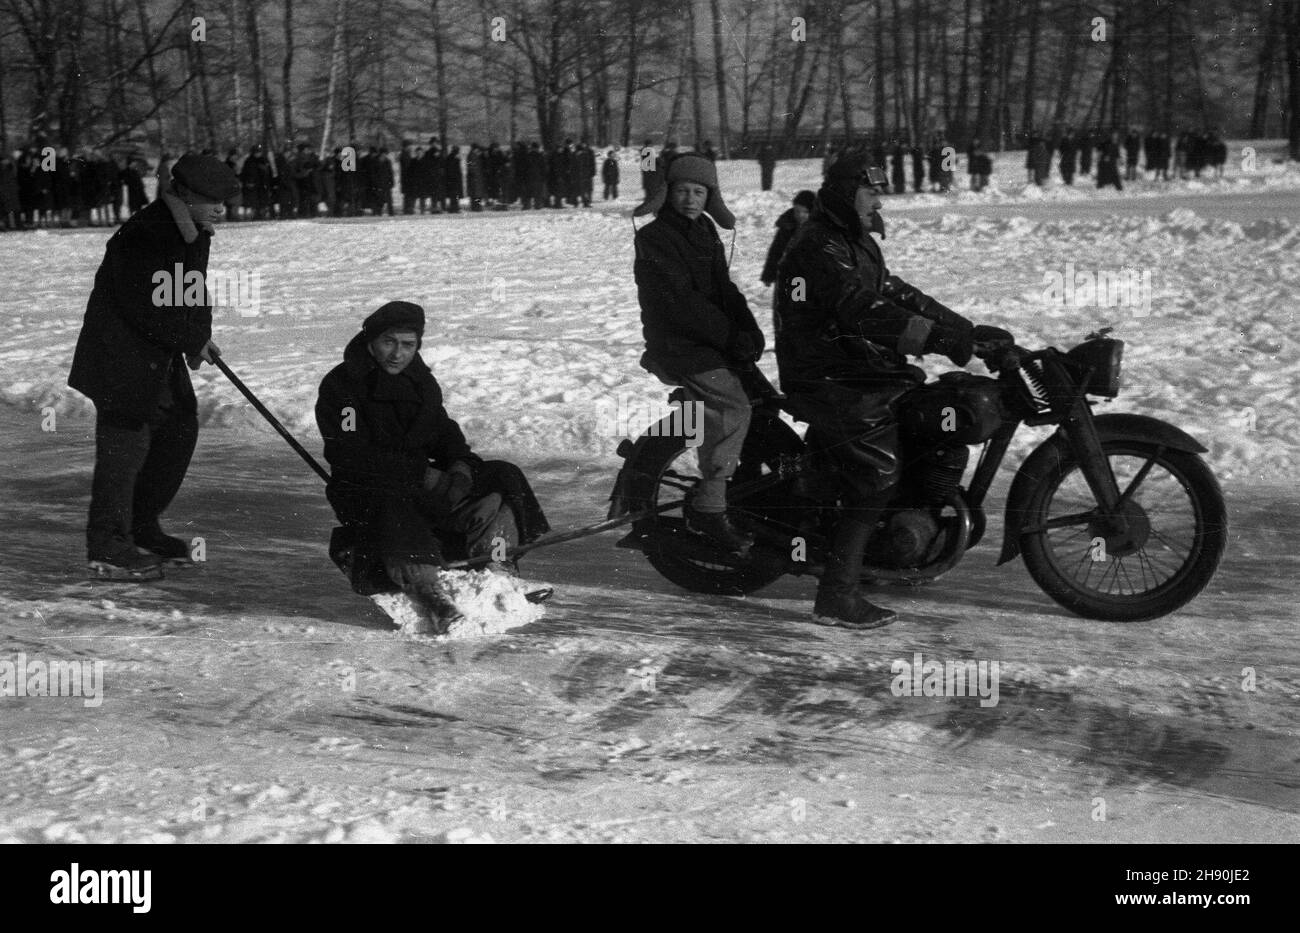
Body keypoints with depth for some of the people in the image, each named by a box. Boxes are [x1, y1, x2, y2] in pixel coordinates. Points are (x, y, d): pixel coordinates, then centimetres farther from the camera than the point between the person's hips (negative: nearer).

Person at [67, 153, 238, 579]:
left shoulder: (195, 233, 7)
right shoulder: (143, 236, -24)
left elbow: (194, 292, 19)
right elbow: (145, 309, -25)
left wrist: (199, 336, 4)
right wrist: (191, 340, -14)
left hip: (160, 354, 10)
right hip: (121, 353, -10)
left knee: (180, 428, 13)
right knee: (126, 439, -7)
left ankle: (142, 527, 26)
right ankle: (107, 547, 0)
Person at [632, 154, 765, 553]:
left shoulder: (704, 231, 17)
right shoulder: (654, 239, -9)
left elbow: (723, 287, 15)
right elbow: (680, 301, -18)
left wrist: (749, 330, -3)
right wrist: (730, 337, -21)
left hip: (714, 342, 9)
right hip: (678, 346, -9)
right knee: (731, 409, -23)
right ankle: (708, 508, -20)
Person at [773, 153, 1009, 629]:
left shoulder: (858, 243, 18)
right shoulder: (818, 246, -17)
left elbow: (898, 295, 16)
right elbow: (864, 311, -28)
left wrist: (969, 330, 5)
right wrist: (942, 338, -33)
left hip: (861, 371, 10)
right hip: (828, 383, -10)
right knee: (876, 474, -17)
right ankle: (836, 596, -15)